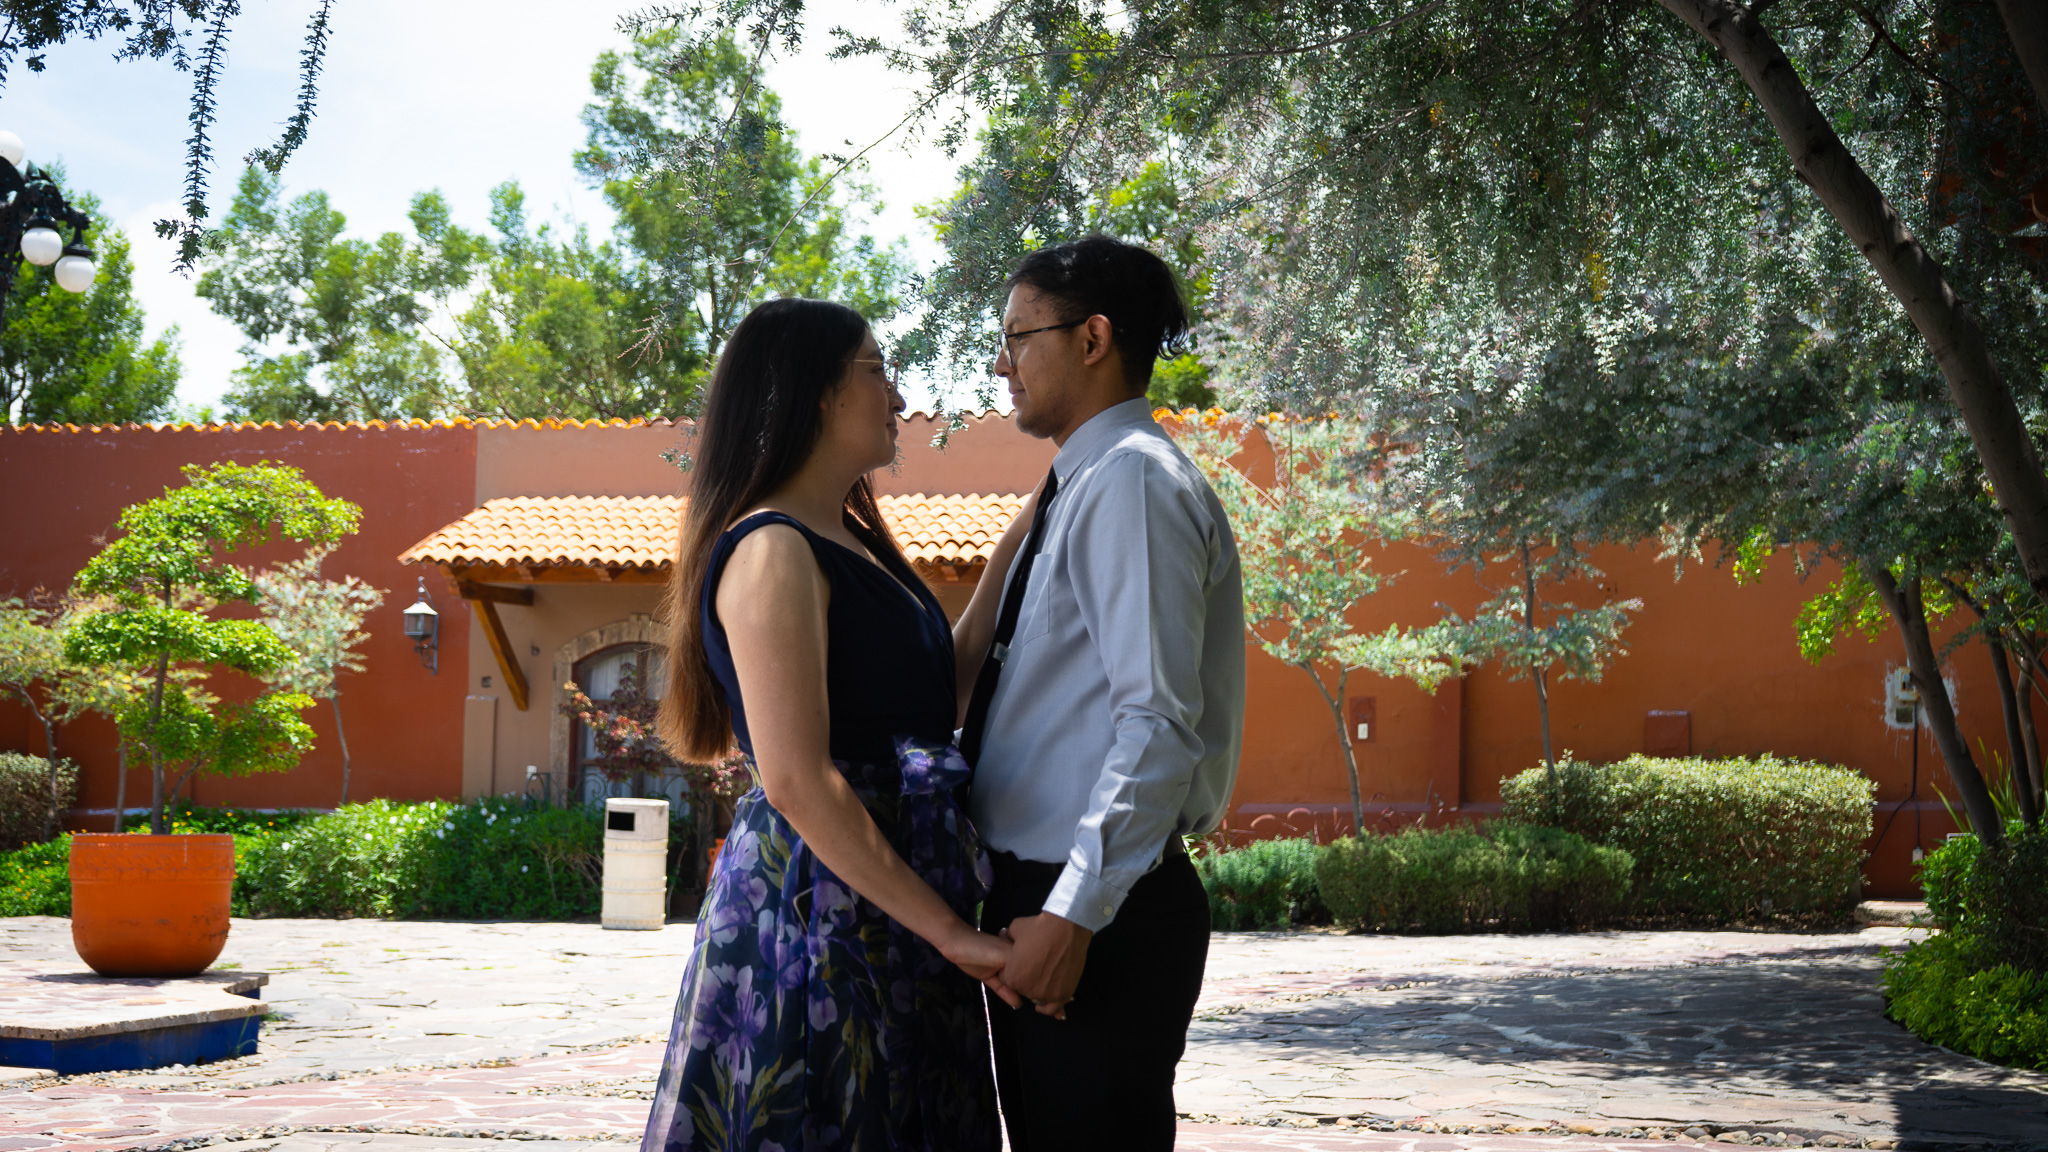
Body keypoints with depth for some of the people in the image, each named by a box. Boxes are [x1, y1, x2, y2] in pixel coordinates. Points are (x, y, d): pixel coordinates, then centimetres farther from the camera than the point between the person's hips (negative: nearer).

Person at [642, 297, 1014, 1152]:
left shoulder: (851, 545, 17)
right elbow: (796, 780, -22)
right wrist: (948, 930, -21)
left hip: (892, 912, 10)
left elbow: (941, 692, 16)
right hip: (817, 905, -10)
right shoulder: (772, 550, -14)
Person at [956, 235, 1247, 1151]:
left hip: (1097, 914, -10)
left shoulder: (1133, 479, -13)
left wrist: (1072, 913, -23)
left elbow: (1160, 723, -22)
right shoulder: (1077, 489, 16)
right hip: (1040, 897, 10)